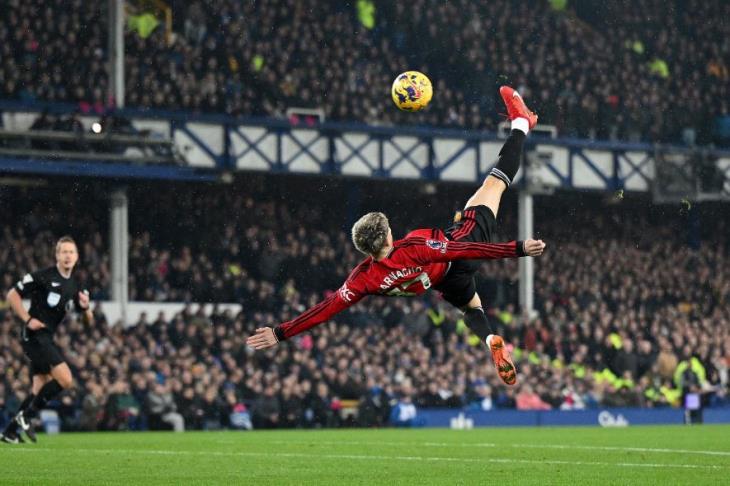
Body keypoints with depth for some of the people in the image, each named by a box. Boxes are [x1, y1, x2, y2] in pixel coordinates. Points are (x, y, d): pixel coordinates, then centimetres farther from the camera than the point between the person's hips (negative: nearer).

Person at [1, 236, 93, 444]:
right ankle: (25, 416, -6)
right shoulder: (43, 276, -10)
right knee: (65, 379, -16)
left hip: (47, 338, 8)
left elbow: (90, 322, 14)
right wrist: (27, 319, -14)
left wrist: (85, 307, -7)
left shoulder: (76, 287, 12)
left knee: (41, 387, 9)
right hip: (35, 335, -8)